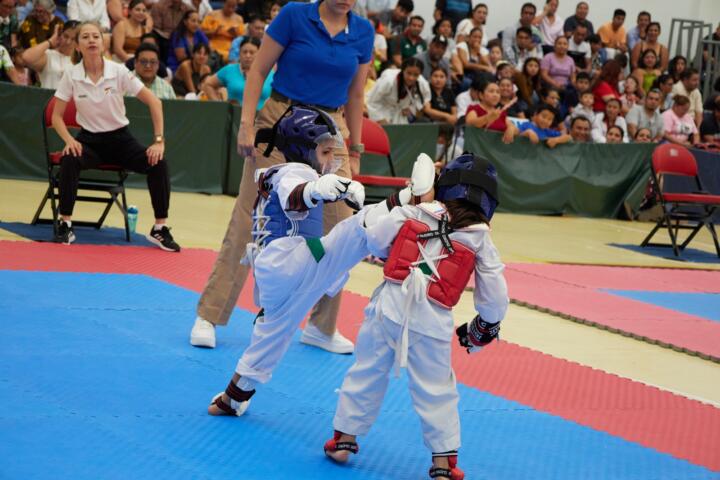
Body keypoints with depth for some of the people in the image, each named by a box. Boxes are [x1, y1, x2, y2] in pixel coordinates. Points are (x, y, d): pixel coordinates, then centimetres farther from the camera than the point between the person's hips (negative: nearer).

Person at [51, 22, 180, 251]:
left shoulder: (119, 71, -10)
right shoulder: (71, 75, -8)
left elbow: (154, 102, -8)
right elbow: (57, 116, -3)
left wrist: (158, 141, -15)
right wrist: (69, 141, -22)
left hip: (120, 139, 0)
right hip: (89, 139, 0)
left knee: (158, 163, -25)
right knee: (69, 161, -35)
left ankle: (160, 229, -12)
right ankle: (65, 226, -21)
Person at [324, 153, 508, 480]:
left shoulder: (414, 213, 3)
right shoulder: (479, 238, 5)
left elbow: (374, 240, 1)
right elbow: (494, 294, 6)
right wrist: (486, 326, 23)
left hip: (390, 305, 1)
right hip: (432, 320, -1)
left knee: (367, 373, 16)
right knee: (436, 392, 10)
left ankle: (343, 440, 25)